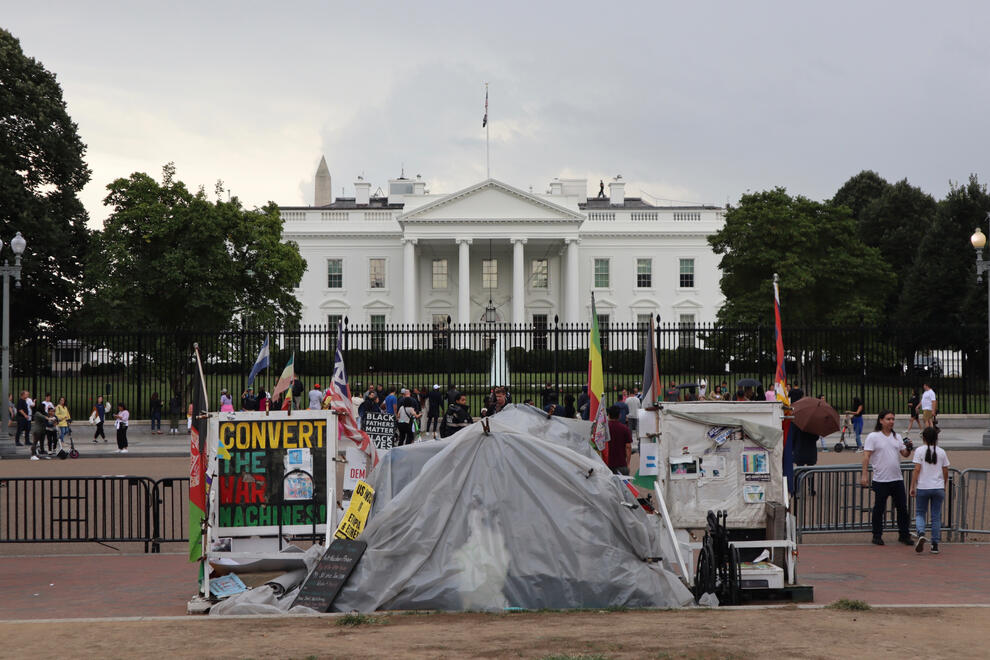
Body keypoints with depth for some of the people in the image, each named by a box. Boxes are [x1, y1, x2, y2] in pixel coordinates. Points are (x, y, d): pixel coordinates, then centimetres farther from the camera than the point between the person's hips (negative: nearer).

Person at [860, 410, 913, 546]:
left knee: (902, 508, 6)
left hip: (897, 479, 5)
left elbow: (904, 454, 16)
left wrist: (908, 448, -8)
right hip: (881, 480, -5)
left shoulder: (897, 437, 12)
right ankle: (877, 536, 14)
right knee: (879, 509, 3)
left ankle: (904, 535, 17)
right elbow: (866, 456, -8)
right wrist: (864, 475, -16)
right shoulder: (873, 437, -4)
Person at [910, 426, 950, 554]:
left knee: (920, 513, 11)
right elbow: (945, 472, 7)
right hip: (938, 488, 2)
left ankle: (921, 533, -17)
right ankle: (935, 545, 9)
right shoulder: (941, 452, 3)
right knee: (936, 516, 8)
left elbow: (917, 470, -10)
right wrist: (944, 486, 21)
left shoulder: (920, 450, -6)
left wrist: (912, 487, -5)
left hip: (922, 487, -2)